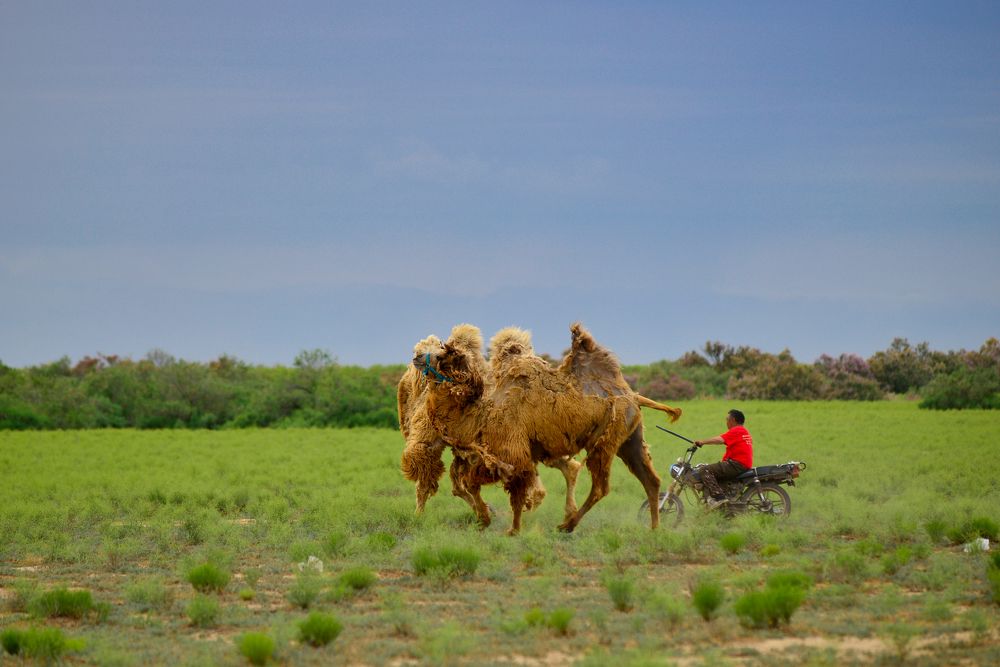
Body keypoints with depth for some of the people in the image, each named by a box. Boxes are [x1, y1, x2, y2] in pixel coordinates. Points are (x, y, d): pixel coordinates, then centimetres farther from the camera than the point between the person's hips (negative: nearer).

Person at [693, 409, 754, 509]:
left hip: (737, 464, -11)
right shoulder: (745, 431, 25)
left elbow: (721, 440, -23)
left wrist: (702, 442, -20)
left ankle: (719, 497, -30)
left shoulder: (736, 431, -8)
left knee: (705, 470, -18)